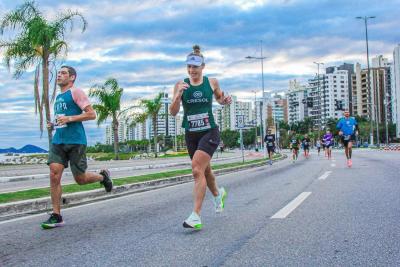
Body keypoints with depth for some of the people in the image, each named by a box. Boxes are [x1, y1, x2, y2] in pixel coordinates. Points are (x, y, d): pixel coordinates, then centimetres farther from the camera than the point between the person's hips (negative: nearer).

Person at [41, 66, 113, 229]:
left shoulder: (75, 92, -3)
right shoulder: (58, 97, 20)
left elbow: (92, 114, -10)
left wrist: (69, 119, -18)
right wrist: (53, 125, 13)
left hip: (75, 141, -6)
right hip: (58, 141, 7)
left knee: (80, 179, 0)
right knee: (54, 175, -8)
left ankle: (103, 176, 32)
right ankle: (56, 216, -2)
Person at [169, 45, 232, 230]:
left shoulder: (212, 82, -1)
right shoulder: (181, 85, -2)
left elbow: (219, 97, 19)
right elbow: (173, 112, -7)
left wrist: (225, 100, -4)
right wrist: (178, 95, -24)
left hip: (210, 132, -3)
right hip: (191, 135, 3)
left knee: (197, 170, -18)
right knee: (204, 170, 19)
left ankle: (196, 216, -17)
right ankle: (218, 194, 50)